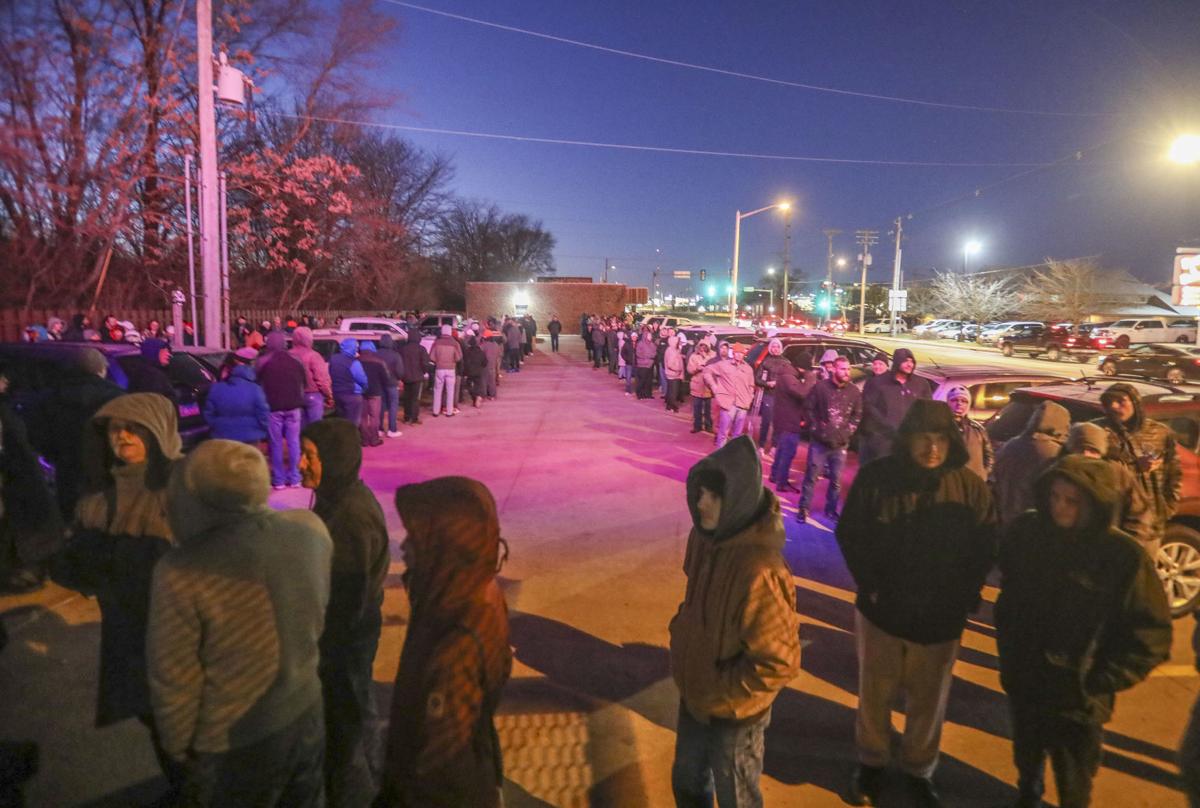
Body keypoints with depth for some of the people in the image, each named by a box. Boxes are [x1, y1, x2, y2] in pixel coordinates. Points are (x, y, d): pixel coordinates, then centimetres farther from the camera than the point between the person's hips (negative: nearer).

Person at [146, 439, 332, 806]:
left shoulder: (182, 571, -28)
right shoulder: (312, 529, -16)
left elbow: (175, 681, -15)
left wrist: (177, 748, 1)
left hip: (235, 745, -3)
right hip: (307, 713, 4)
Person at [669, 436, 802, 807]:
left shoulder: (758, 572, -34)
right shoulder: (705, 537, -10)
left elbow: (779, 663, -27)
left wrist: (720, 688, -18)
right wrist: (681, 632, 1)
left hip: (733, 713, -7)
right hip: (694, 696, 7)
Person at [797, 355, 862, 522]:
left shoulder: (854, 391, 1)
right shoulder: (821, 386, -6)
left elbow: (858, 414, 11)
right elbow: (808, 408, -1)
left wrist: (848, 431, 3)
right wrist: (816, 428, -4)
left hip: (841, 444, 2)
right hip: (819, 441, -2)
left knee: (836, 480, 8)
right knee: (811, 476, 2)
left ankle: (831, 509, 23)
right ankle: (803, 508, 13)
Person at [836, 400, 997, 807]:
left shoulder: (971, 487, -9)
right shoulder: (876, 476, -13)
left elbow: (984, 550, -1)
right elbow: (850, 535, -5)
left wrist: (960, 597, -7)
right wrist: (870, 585, -10)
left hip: (941, 617, 1)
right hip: (882, 609, 0)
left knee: (928, 700, 17)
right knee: (875, 693, 17)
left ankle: (919, 770, 41)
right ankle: (871, 762, 40)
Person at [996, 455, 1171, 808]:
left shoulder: (1124, 556, -20)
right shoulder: (1025, 532, -11)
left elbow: (1151, 634, -12)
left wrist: (1100, 682, -13)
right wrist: (1009, 655, 6)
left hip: (1077, 699, -3)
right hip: (1023, 682, 3)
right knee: (1026, 758, 28)